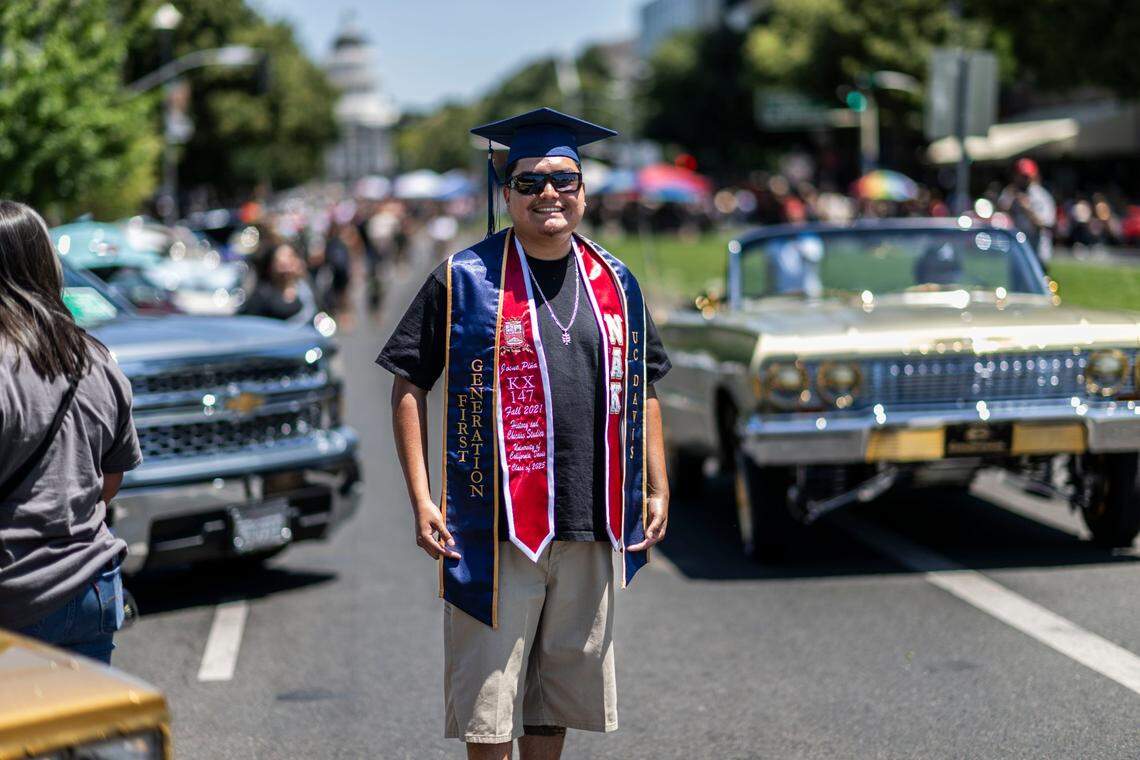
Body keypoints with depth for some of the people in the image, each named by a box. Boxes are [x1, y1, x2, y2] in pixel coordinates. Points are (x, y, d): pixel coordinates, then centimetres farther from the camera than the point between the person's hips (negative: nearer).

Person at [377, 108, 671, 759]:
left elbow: (644, 391, 17)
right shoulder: (465, 280, -3)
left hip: (589, 527, 4)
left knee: (559, 683, 14)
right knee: (489, 693, 1)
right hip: (496, 523, -4)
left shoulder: (617, 284, 10)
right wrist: (421, 497, -10)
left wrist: (658, 490, 11)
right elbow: (409, 384, -3)